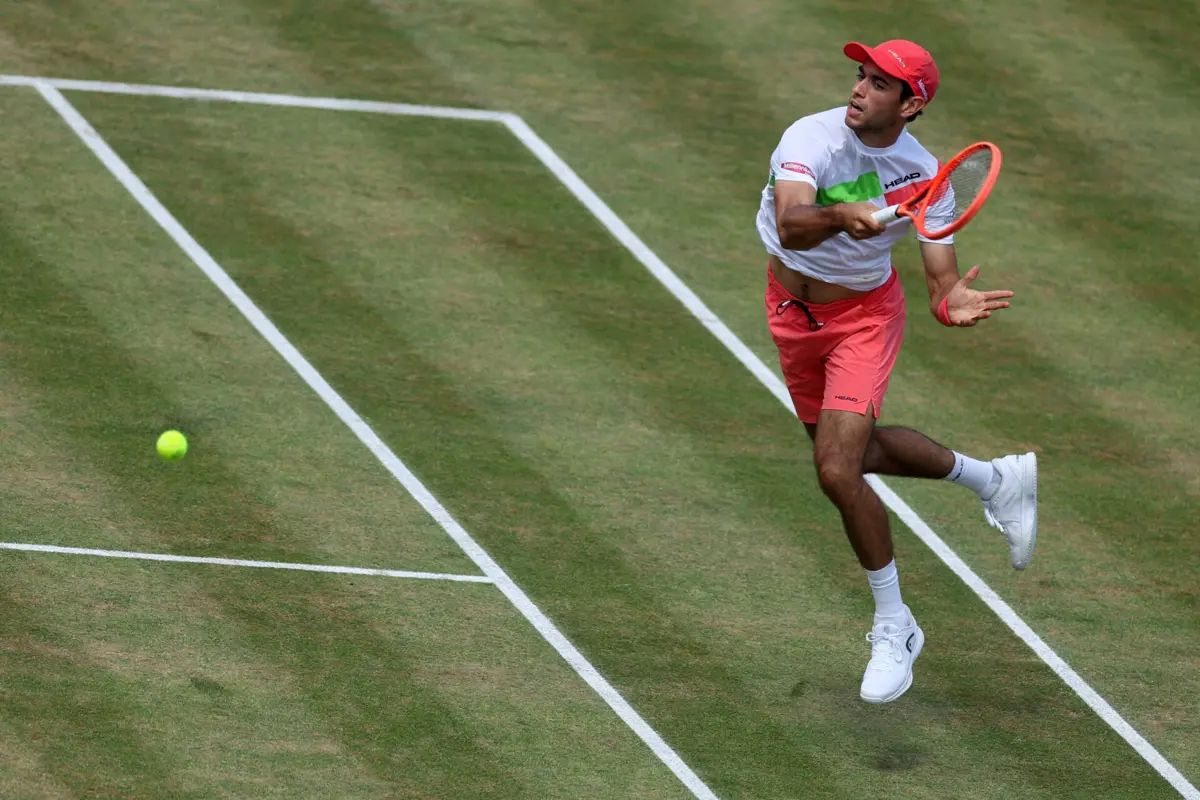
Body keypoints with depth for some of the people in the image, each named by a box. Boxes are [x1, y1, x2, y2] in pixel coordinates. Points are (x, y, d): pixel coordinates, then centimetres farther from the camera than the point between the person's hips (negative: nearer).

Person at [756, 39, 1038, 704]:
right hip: (793, 309, 3)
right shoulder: (812, 139, -24)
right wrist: (839, 214, -63)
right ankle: (995, 480, 44)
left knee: (837, 471, -18)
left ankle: (894, 627, 0)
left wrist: (953, 303, -39)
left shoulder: (924, 176, -18)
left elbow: (942, 281, -15)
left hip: (863, 314, -3)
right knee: (852, 452, 20)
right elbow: (792, 227, -42)